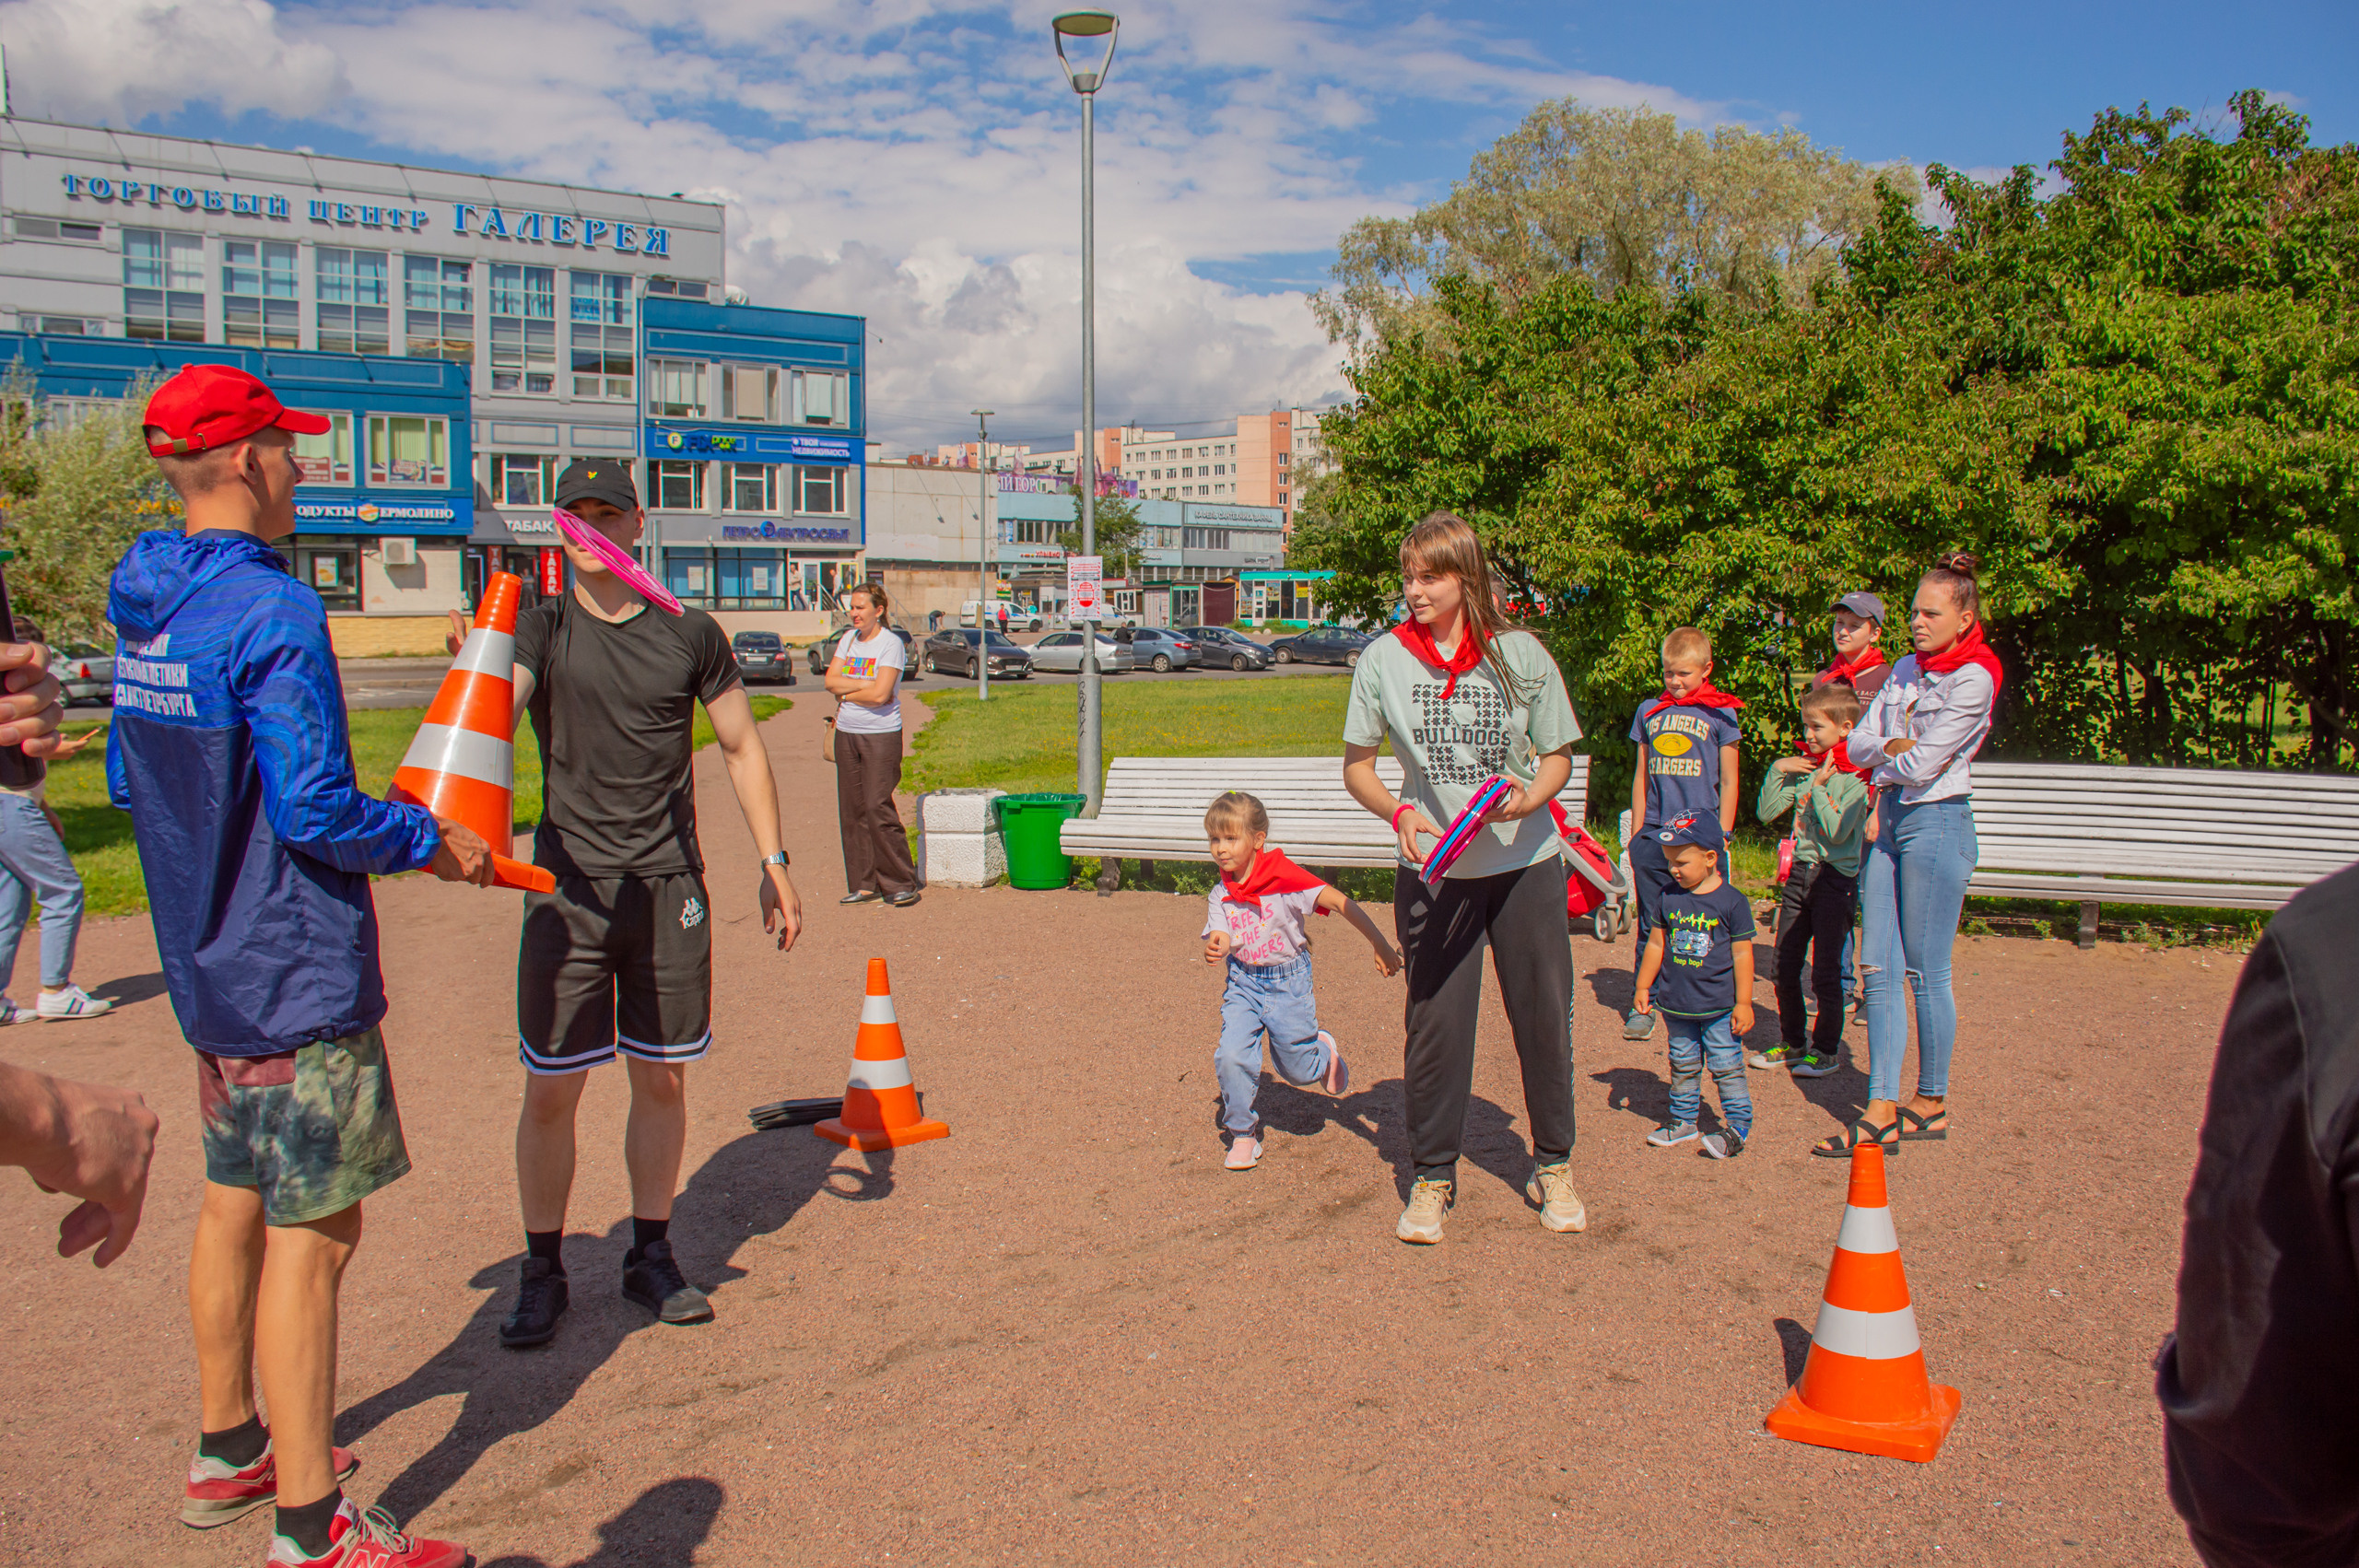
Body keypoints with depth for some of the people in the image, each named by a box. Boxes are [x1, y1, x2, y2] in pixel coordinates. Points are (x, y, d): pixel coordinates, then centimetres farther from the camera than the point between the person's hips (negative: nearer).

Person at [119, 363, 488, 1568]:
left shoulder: (142, 609, 8)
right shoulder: (270, 609, -20)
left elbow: (129, 782, 17)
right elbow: (317, 809, -24)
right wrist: (431, 842, -10)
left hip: (207, 969, 9)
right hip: (299, 979, -9)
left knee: (236, 1200, 20)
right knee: (311, 1231, -2)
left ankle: (228, 1449, 36)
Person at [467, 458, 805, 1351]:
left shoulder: (689, 634, 5)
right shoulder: (540, 627, 0)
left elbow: (741, 748, 12)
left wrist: (772, 862, 9)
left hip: (670, 886, 1)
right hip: (569, 886, -1)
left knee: (662, 1080, 9)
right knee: (550, 1090, 1)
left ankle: (651, 1258, 25)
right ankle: (542, 1274, 18)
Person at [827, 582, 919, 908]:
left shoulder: (891, 644, -8)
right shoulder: (849, 639, 12)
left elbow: (880, 694, -18)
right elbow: (831, 680, 2)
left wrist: (845, 693, -5)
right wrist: (865, 685, -11)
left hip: (881, 736, -7)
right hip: (847, 734, 7)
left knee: (879, 810, -11)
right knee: (851, 811, 6)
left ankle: (901, 884, -3)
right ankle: (864, 884, 13)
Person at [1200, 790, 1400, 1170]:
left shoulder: (1284, 876, -20)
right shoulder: (1220, 894, -4)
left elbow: (1340, 902, -21)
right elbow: (1219, 941, -12)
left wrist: (1380, 945, -23)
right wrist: (1214, 950, -38)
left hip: (1288, 980, -3)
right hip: (1243, 981, 3)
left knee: (1297, 1070, 8)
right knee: (1231, 1056, -16)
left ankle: (1324, 1050, 45)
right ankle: (1243, 1133, 7)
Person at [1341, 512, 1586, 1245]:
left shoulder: (1520, 653, -5)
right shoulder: (1383, 659, -4)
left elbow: (1557, 755, 3)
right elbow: (1357, 765, 3)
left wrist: (1529, 798, -18)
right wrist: (1398, 812, -16)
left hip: (1526, 862, 0)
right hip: (1433, 869, 0)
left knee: (1543, 1014, 9)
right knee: (1434, 1022, 2)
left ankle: (1553, 1166, 29)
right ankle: (1431, 1177, 18)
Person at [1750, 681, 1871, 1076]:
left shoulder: (1853, 777, -10)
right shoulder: (1803, 768, 8)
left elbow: (1837, 831, -19)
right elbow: (1766, 812, 5)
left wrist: (1818, 788, -15)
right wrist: (1778, 770, -3)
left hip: (1835, 878, -6)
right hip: (1800, 872, 6)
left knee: (1825, 971, 0)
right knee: (1785, 966, 9)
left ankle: (1827, 1049, 13)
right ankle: (1791, 1043, 22)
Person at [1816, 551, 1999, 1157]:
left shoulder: (1972, 679, -10)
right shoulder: (1905, 670, 13)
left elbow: (1922, 767, -16)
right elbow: (1858, 744, 9)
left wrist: (1886, 749, 1)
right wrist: (1896, 747, -9)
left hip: (1937, 823, -7)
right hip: (1888, 818, 7)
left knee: (1926, 972, 0)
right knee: (1879, 968, 3)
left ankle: (1932, 1102, 15)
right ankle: (1882, 1111, 6)